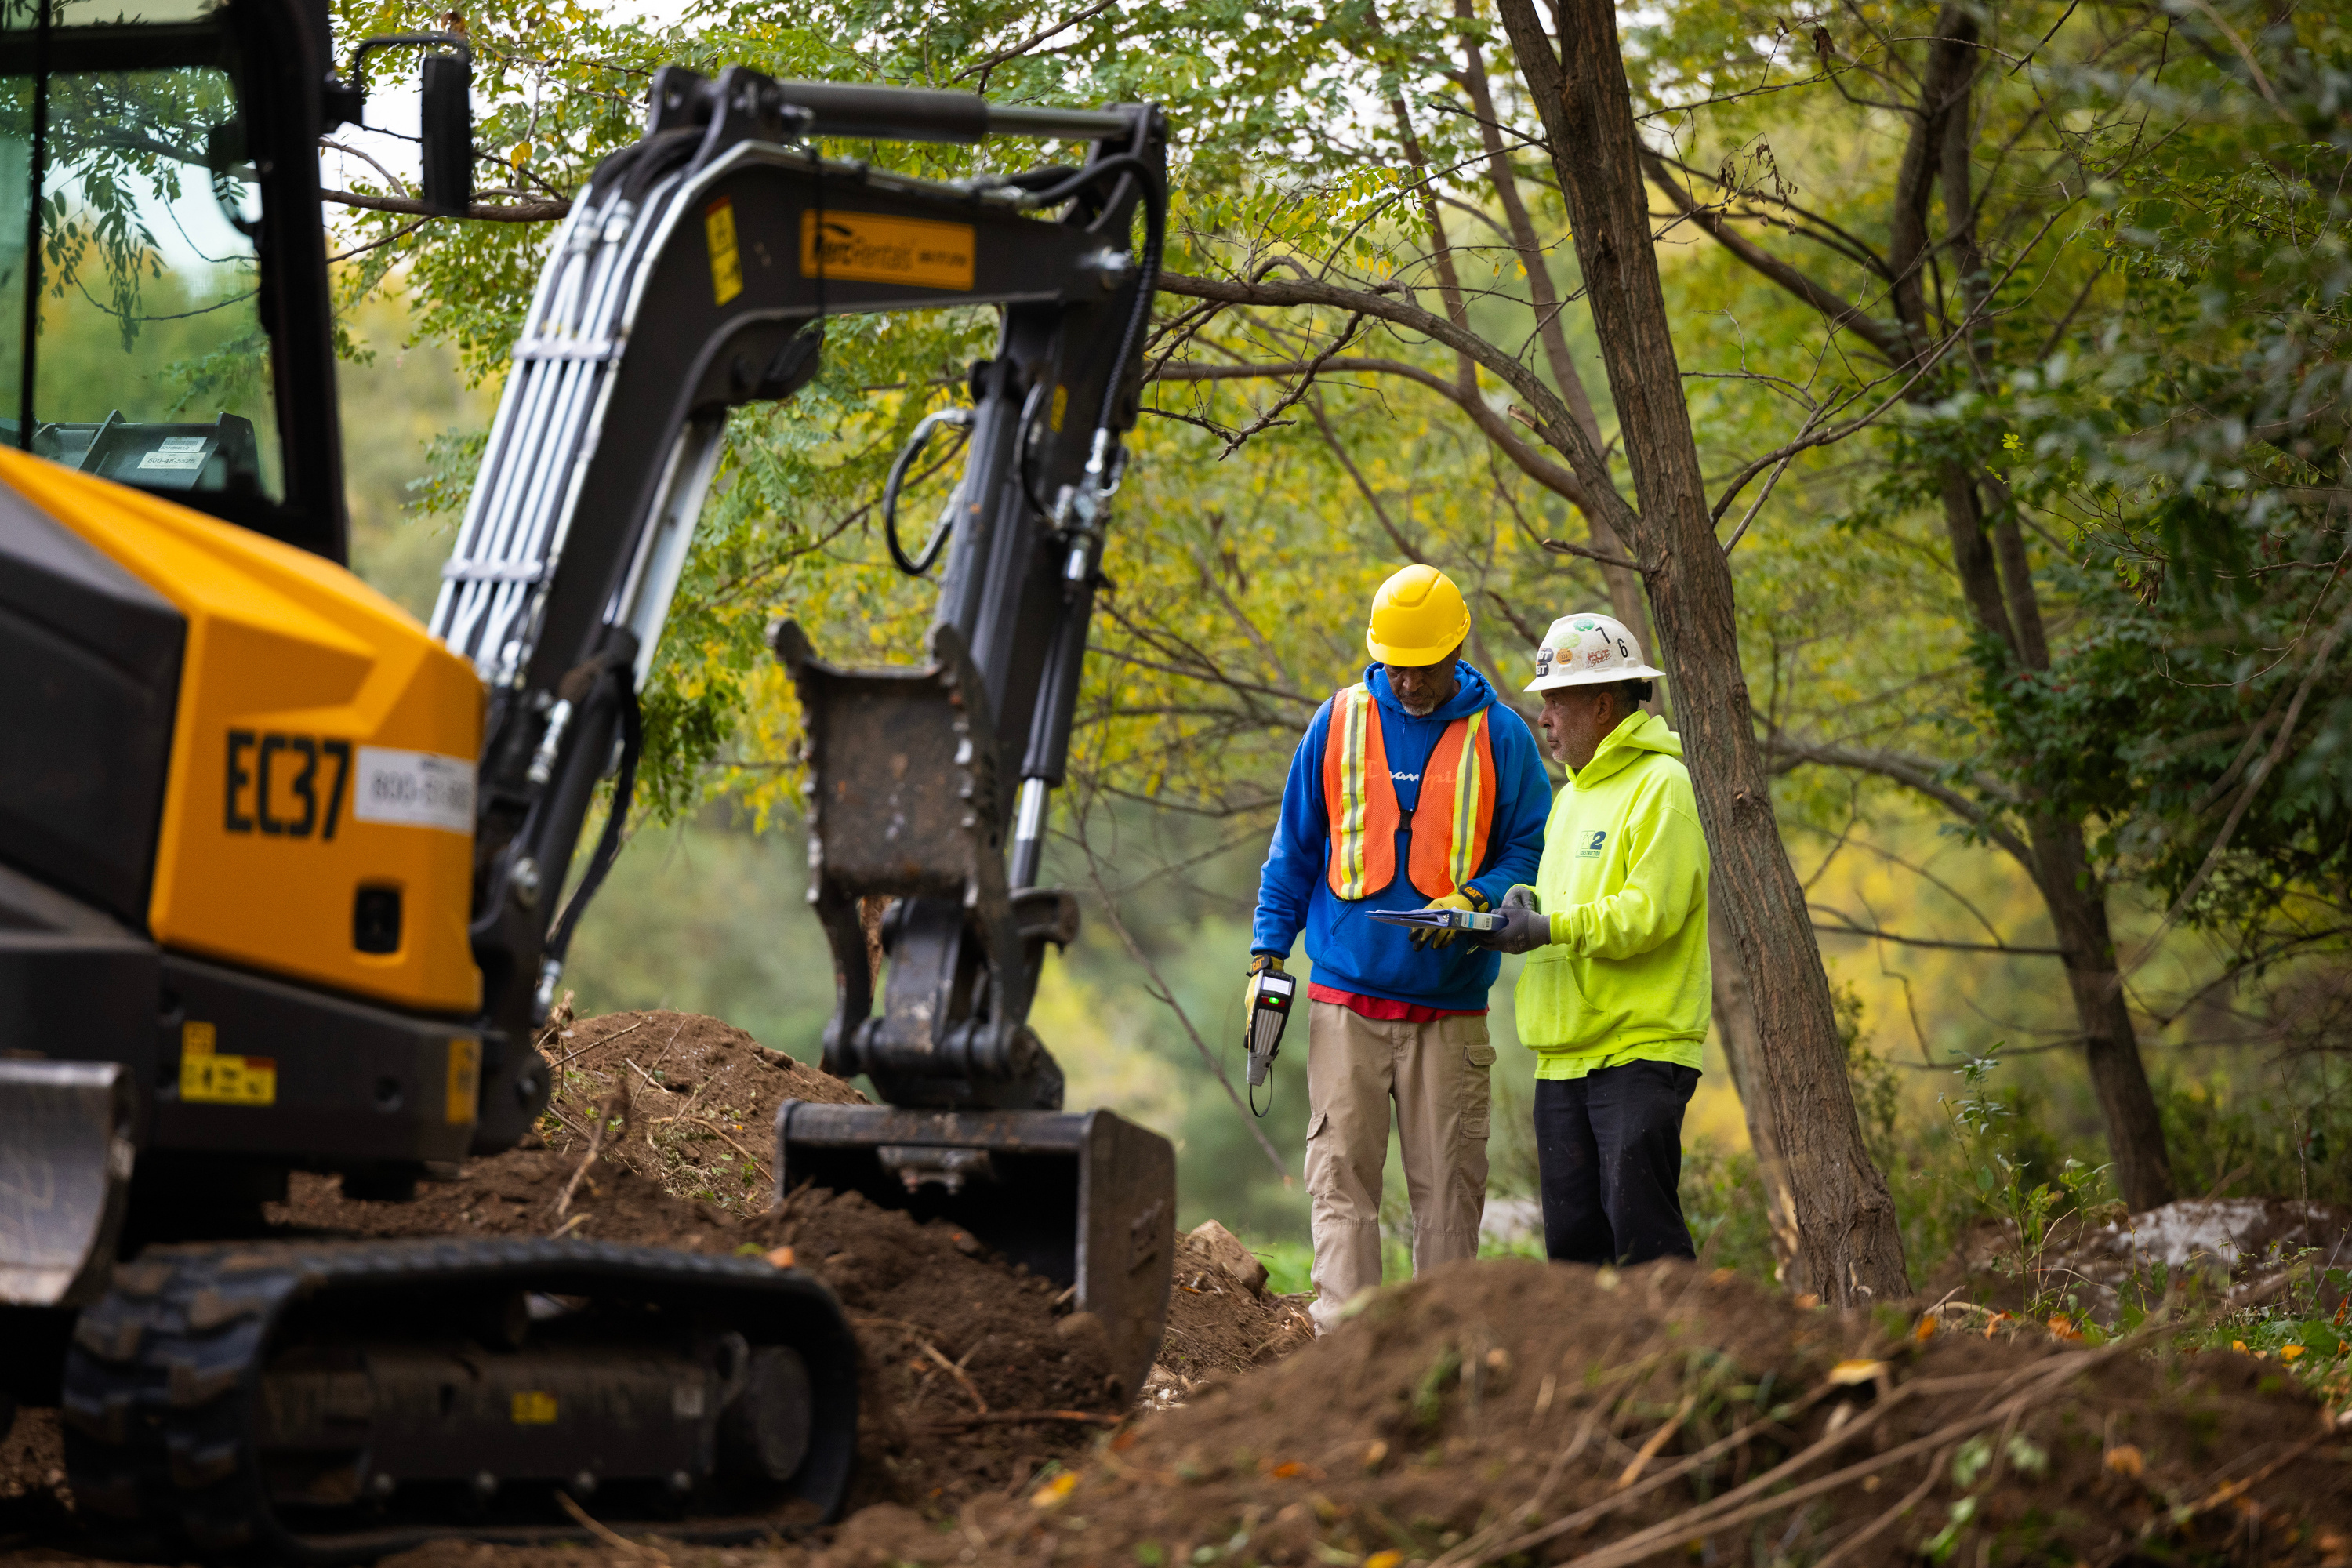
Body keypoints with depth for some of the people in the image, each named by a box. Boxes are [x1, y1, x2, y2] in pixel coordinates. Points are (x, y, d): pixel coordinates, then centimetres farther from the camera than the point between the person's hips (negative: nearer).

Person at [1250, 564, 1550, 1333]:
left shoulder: (1499, 735, 3)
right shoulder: (1339, 721, 7)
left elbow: (1531, 849, 6)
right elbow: (1294, 849, 13)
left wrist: (1472, 900, -12)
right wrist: (1267, 952, 6)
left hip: (1450, 1008, -1)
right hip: (1346, 999, 1)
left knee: (1448, 1182, 1)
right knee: (1341, 1170, -5)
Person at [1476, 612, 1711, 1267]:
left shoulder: (1662, 784, -8)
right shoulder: (1573, 796, 22)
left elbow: (1651, 912, -18)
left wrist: (1552, 928, -21)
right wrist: (1523, 907, 4)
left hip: (1640, 1048, -9)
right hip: (1565, 1055, 9)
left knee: (1641, 1235, -12)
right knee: (1573, 1238, 8)